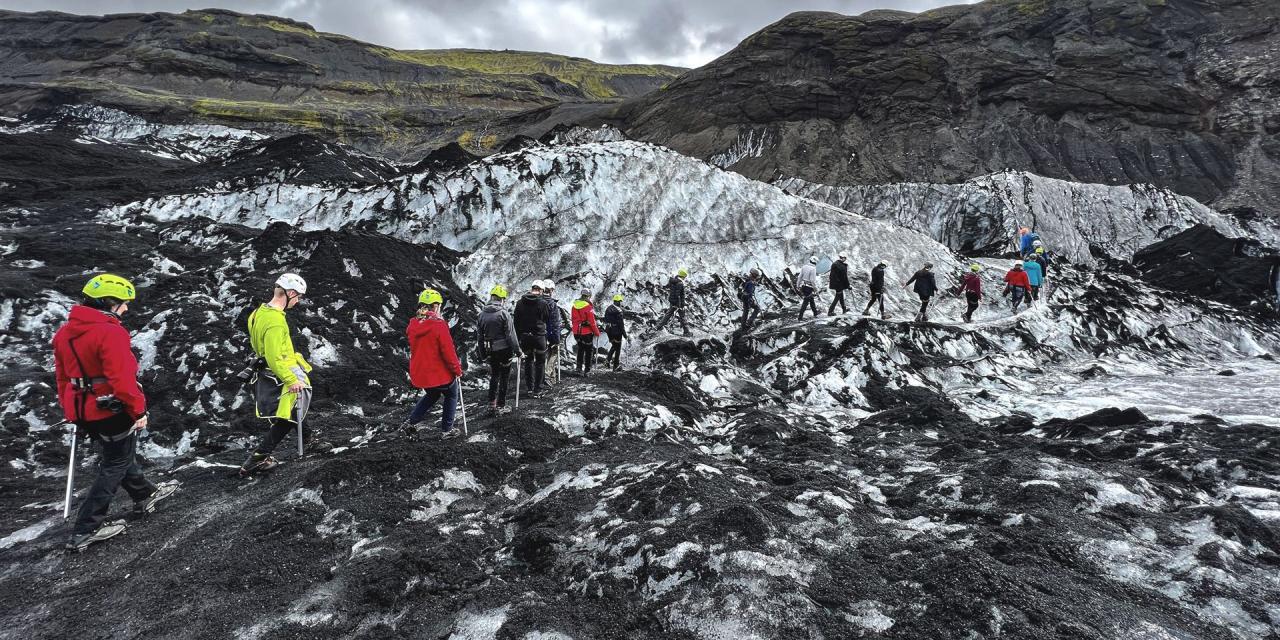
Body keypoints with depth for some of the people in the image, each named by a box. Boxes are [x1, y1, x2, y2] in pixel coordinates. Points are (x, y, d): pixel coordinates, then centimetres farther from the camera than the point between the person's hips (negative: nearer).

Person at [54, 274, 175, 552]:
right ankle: (85, 531, 10)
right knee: (115, 466, 6)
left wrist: (70, 410, 24)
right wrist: (138, 410, -16)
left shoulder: (64, 332, 5)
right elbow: (122, 379, -27)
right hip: (113, 411, -9)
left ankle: (144, 495, 44)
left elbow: (62, 377, 14)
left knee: (120, 453, 26)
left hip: (83, 411, 9)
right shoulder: (111, 332, -24)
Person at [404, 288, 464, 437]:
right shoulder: (439, 325, -21)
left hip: (418, 373, 6)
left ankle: (411, 421, 29)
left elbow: (414, 349, 11)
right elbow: (448, 351, -18)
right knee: (451, 395, 19)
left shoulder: (413, 325, -2)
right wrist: (457, 370, -7)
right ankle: (446, 430, 21)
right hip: (439, 373, -6)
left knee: (432, 394, 31)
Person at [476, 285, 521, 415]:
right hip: (504, 350, -5)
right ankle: (500, 406, 11)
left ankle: (492, 405, 17)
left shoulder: (482, 314, 3)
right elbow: (511, 335, -15)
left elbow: (479, 335, 9)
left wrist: (483, 352, 18)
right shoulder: (503, 313, -14)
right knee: (504, 378, 7)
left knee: (494, 376, 18)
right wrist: (518, 351, -8)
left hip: (490, 351, 5)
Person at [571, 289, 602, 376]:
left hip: (577, 332, 6)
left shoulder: (575, 306, 4)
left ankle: (579, 368, 18)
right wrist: (597, 332, -5)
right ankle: (587, 371, 7)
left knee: (580, 349, 21)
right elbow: (592, 321, -15)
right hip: (587, 332, -6)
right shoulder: (588, 307, -16)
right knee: (589, 351, 6)